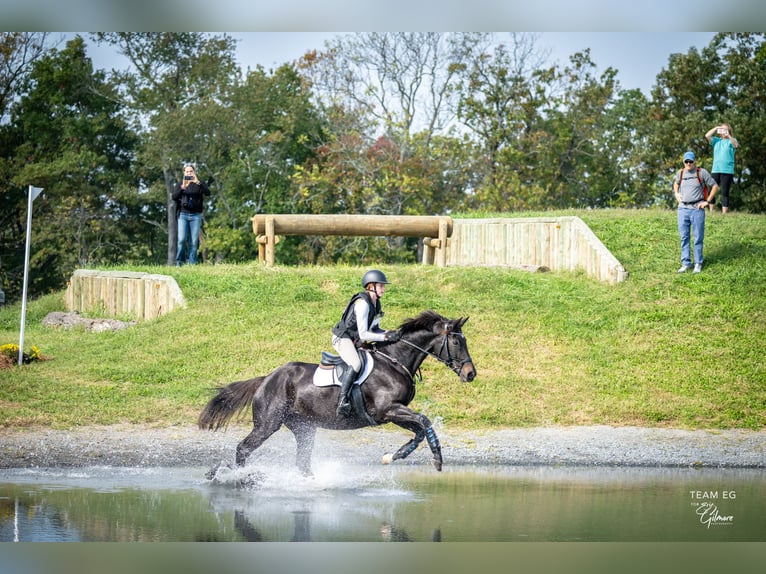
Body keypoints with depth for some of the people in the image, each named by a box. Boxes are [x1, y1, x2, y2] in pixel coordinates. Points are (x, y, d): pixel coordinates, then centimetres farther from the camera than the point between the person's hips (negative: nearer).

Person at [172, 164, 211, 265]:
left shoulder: (199, 184, 9)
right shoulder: (179, 184, 11)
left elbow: (208, 192, -9)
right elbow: (174, 197, -3)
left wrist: (198, 183, -21)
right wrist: (182, 187, -17)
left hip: (196, 216, 0)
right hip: (183, 215, 0)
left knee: (194, 241, -4)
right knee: (182, 239, -12)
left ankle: (191, 264, -1)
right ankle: (179, 262, -1)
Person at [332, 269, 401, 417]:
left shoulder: (376, 303, 7)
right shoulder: (362, 303, -23)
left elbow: (375, 329, 14)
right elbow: (363, 334, -25)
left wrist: (389, 333, -5)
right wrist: (386, 337, -25)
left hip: (356, 342, 10)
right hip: (343, 338, -10)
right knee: (356, 364, -33)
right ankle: (342, 400, -37)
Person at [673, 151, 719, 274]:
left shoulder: (701, 172, -3)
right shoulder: (681, 173, 10)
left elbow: (715, 186, 2)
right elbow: (676, 183, 33)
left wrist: (708, 202, -3)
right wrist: (676, 194, 15)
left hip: (697, 209, -4)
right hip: (683, 209, 4)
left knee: (698, 238, 0)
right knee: (684, 238, 4)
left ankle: (698, 264, 7)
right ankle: (686, 263, 10)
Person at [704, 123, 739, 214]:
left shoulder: (731, 141, 5)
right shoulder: (716, 140, 14)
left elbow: (736, 145, -17)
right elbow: (707, 136, 1)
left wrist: (728, 135, -26)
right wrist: (716, 128, -3)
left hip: (727, 171, -4)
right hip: (716, 170, 4)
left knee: (725, 193, -4)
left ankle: (724, 213, -3)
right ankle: (711, 211, 13)